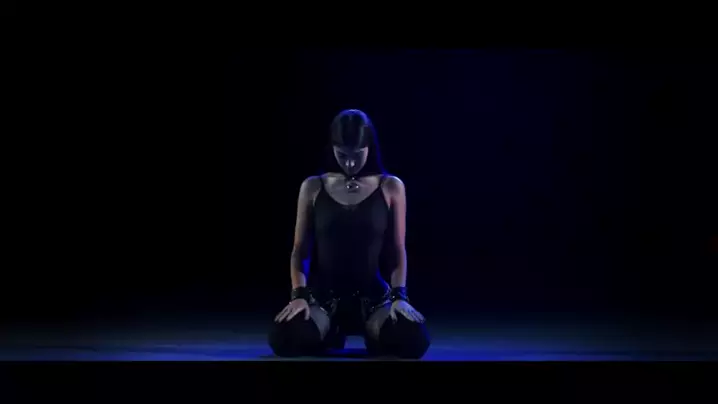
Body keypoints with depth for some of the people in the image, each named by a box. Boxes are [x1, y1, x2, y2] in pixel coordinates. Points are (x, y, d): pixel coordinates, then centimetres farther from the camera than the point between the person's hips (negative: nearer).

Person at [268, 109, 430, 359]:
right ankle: (329, 333, 9)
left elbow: (397, 251, 3)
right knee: (286, 340, -31)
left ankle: (374, 332, 9)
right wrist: (299, 295, -10)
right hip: (323, 294, 1)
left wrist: (399, 296, -12)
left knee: (413, 341, -31)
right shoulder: (313, 188, 4)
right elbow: (300, 251, 6)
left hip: (372, 295, 0)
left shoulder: (391, 188, 2)